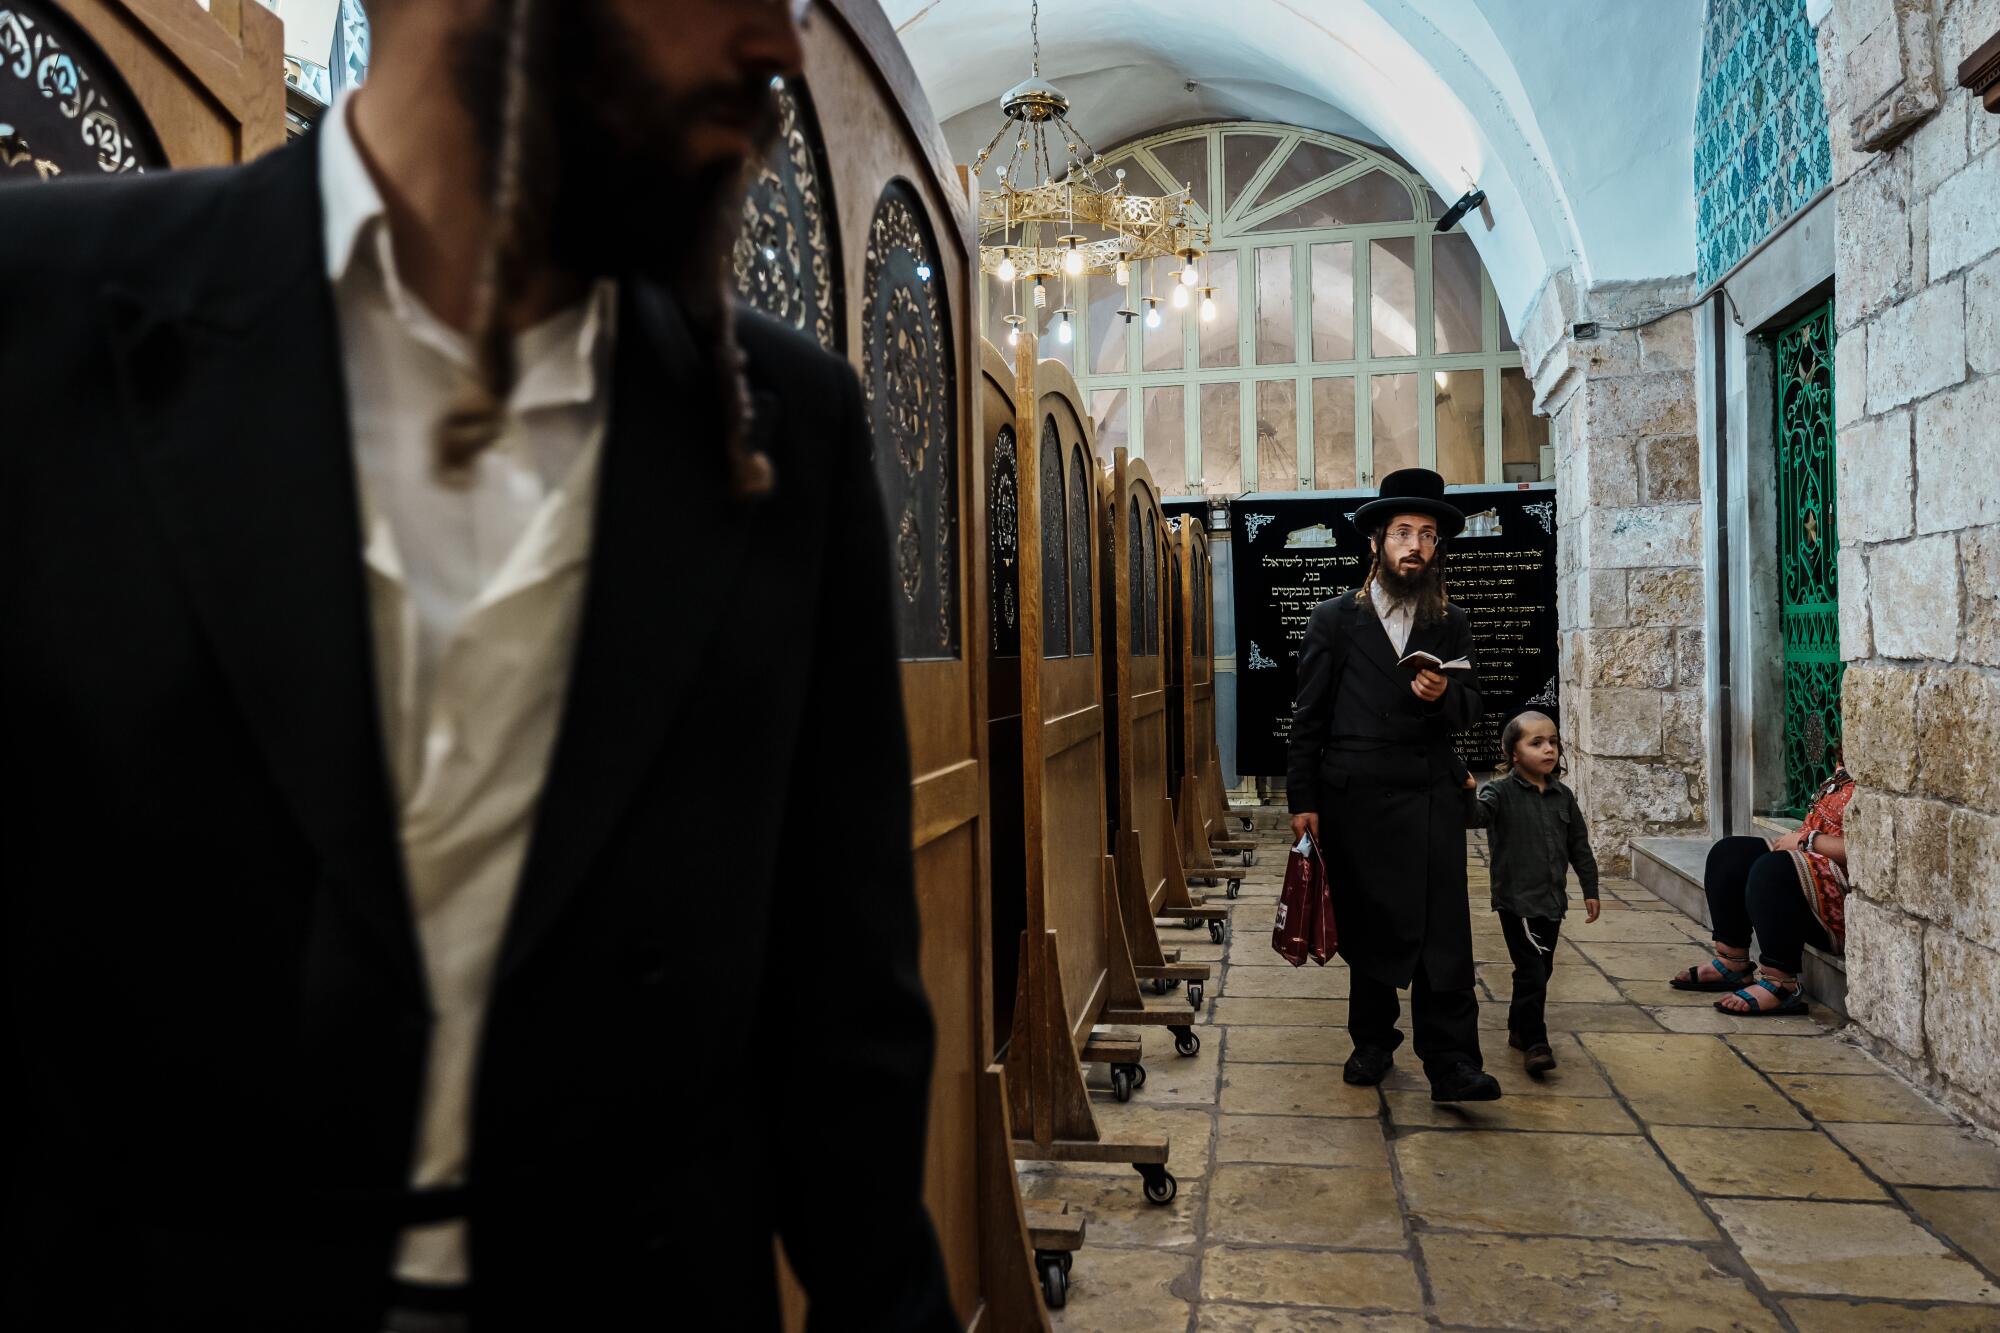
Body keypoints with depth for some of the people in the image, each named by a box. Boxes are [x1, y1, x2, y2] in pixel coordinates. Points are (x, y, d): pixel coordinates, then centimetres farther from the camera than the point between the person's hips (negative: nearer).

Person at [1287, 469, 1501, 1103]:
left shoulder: (1452, 625, 11)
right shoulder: (1334, 618, 5)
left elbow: (1471, 708, 11)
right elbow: (1308, 714, 3)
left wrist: (1444, 695, -14)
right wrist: (1302, 801, -2)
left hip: (1429, 794, 1)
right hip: (1353, 798, 0)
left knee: (1443, 927, -7)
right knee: (1367, 926, 8)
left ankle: (1452, 1062, -2)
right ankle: (1373, 1040, 25)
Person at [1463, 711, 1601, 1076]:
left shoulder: (1563, 796, 7)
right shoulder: (1502, 791, -9)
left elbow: (1579, 845, 13)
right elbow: (1476, 815, -28)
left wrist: (1590, 889, 13)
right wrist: (1467, 795, -49)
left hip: (1552, 900, 6)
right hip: (1517, 900, -6)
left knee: (1541, 970, 15)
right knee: (1531, 973, -8)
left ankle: (1519, 1028, 32)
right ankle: (1534, 1044, 0)